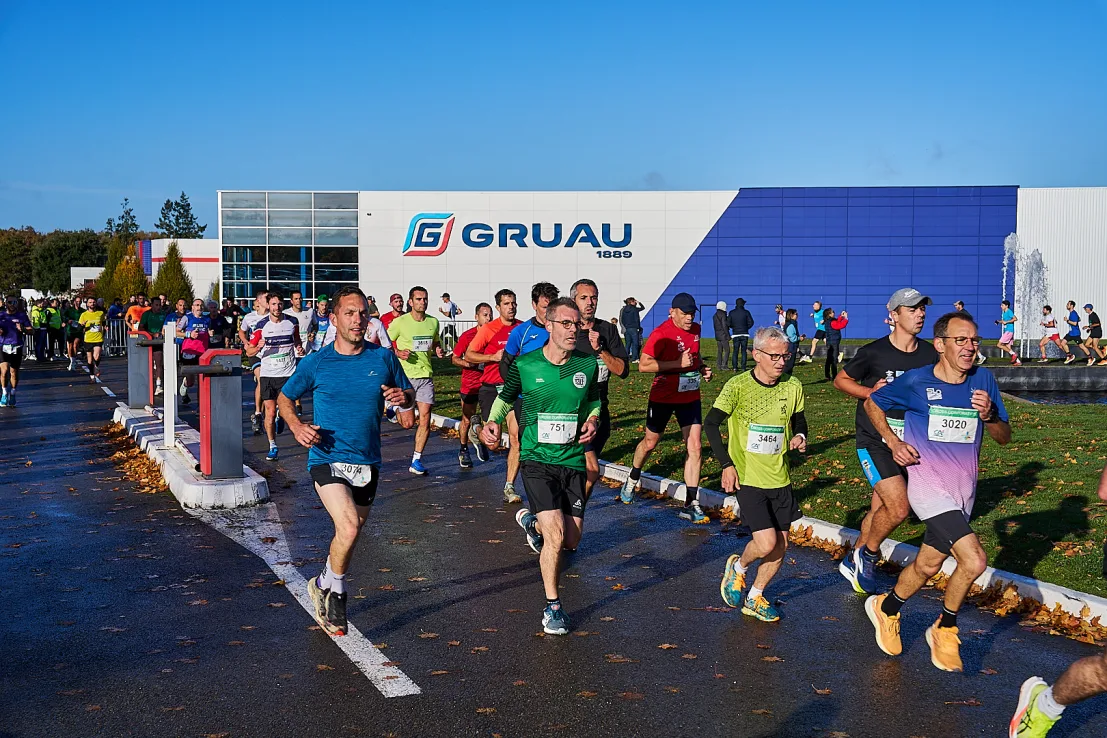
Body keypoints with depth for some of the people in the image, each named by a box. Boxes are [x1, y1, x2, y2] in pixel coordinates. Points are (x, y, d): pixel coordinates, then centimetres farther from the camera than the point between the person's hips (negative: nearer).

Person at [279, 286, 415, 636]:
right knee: (349, 528, -22)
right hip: (327, 459, -3)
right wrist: (297, 426, -10)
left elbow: (409, 394, 13)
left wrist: (404, 398, -12)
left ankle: (327, 587, 39)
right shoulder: (315, 362, -4)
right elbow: (284, 397, 9)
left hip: (367, 462, 3)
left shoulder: (383, 358, 0)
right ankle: (330, 587, 4)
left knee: (350, 533, 14)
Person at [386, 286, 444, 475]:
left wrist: (437, 350, 2)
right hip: (405, 375, -4)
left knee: (425, 419, -2)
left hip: (426, 375, 4)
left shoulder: (433, 322, 8)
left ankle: (416, 461, 6)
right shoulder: (400, 322, -6)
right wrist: (397, 353, -18)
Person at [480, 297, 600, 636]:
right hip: (537, 459, -3)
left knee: (571, 541, 7)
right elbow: (506, 396, 12)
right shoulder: (524, 365, -7)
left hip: (573, 460, 3)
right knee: (556, 535, -18)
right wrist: (492, 422, -6)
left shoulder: (588, 364, -1)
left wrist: (593, 420, -3)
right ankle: (552, 607, 3)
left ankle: (531, 520, 41)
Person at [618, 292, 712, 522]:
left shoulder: (695, 329, 4)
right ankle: (632, 481, 42)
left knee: (694, 447, -5)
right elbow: (643, 365, -24)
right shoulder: (661, 333, -18)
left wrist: (702, 368, 4)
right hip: (663, 397, -5)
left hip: (690, 396, 5)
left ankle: (691, 504, -2)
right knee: (650, 442, 13)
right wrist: (677, 363, -27)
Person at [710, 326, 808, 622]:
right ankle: (738, 567, 20)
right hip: (747, 478, -5)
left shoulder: (793, 387, 0)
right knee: (767, 543, -13)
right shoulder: (738, 386, -13)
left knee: (781, 543, 7)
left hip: (780, 479, 5)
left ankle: (755, 598, 28)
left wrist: (800, 437, -5)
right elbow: (711, 424, -5)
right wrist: (726, 464, -10)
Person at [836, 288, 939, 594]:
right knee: (898, 508, -17)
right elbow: (841, 379, 2)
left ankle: (853, 562, 35)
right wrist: (871, 392, -14)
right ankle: (867, 555, 10)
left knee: (880, 510, 13)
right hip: (874, 442, -5)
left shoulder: (931, 354, 0)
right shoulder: (874, 352, -11)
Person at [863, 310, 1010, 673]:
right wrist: (894, 443, -4)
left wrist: (989, 416, -15)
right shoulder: (915, 382, -9)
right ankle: (945, 628, 7)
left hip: (964, 490, 5)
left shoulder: (984, 380, 1)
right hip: (929, 487, -5)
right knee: (974, 560, -19)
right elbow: (872, 404, 8)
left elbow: (1004, 438, 6)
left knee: (927, 566, 15)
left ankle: (886, 608, 43)